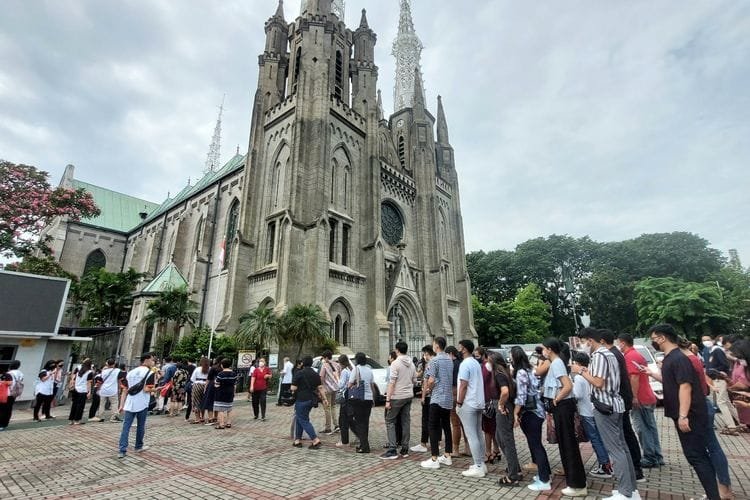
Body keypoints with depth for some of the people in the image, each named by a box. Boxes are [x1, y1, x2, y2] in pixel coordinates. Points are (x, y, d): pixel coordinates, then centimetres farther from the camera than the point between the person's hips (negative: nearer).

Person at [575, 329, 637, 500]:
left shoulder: (599, 355, -18)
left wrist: (581, 371, -12)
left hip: (605, 406, -10)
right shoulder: (608, 353, 14)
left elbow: (598, 383, -22)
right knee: (621, 447, 15)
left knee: (615, 450, -3)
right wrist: (587, 371, 13)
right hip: (614, 404, 10)